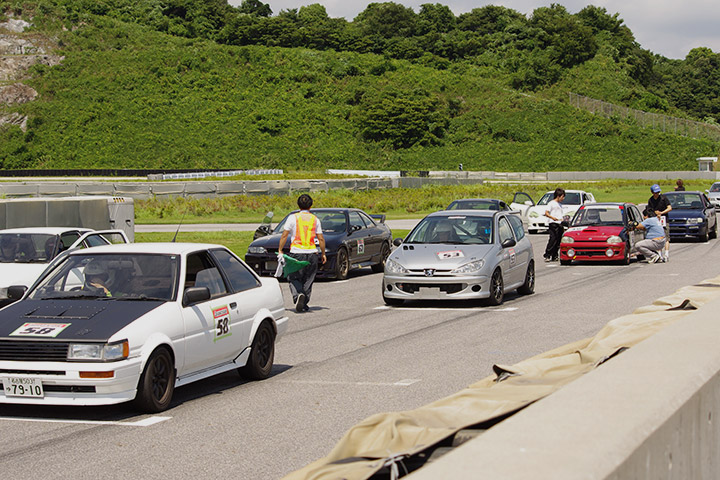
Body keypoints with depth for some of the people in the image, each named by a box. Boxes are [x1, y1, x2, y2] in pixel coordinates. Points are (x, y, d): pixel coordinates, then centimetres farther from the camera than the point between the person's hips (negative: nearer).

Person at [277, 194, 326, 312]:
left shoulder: (293, 218, 0)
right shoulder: (315, 219, 8)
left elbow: (284, 235, -3)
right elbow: (321, 238, 8)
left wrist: (280, 250, 5)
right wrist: (323, 253, 17)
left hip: (297, 252, -2)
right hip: (312, 253, 2)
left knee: (294, 278, 4)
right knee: (308, 279, 12)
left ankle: (298, 295, -23)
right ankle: (304, 304, 12)